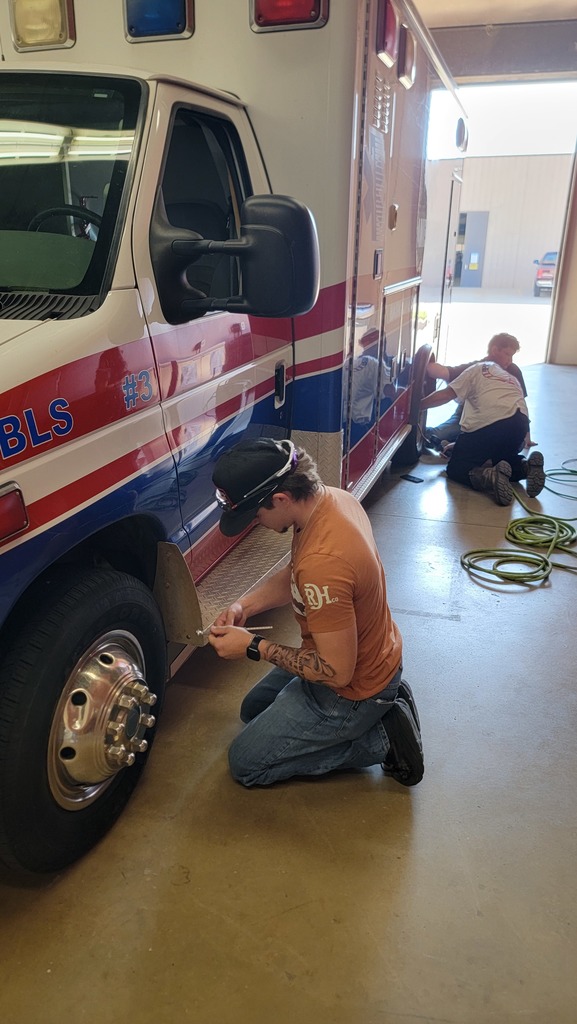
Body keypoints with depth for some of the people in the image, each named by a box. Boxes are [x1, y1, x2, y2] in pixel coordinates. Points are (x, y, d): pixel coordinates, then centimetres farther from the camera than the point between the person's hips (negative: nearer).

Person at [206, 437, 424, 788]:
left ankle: (379, 740, 5)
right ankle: (384, 702, 17)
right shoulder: (332, 497, -10)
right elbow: (294, 576, 7)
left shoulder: (323, 562, -40)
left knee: (246, 763, 6)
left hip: (351, 691, -9)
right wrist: (245, 605, -7)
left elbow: (337, 672, -30)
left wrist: (254, 647, -22)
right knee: (254, 708, 27)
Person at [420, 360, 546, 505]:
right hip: (520, 422, 5)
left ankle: (490, 476, -24)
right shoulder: (512, 379, 37)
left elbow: (445, 395, 8)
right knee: (501, 457, 33)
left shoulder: (477, 369, 22)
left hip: (487, 423, -5)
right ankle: (525, 466, -1)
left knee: (456, 468, 8)